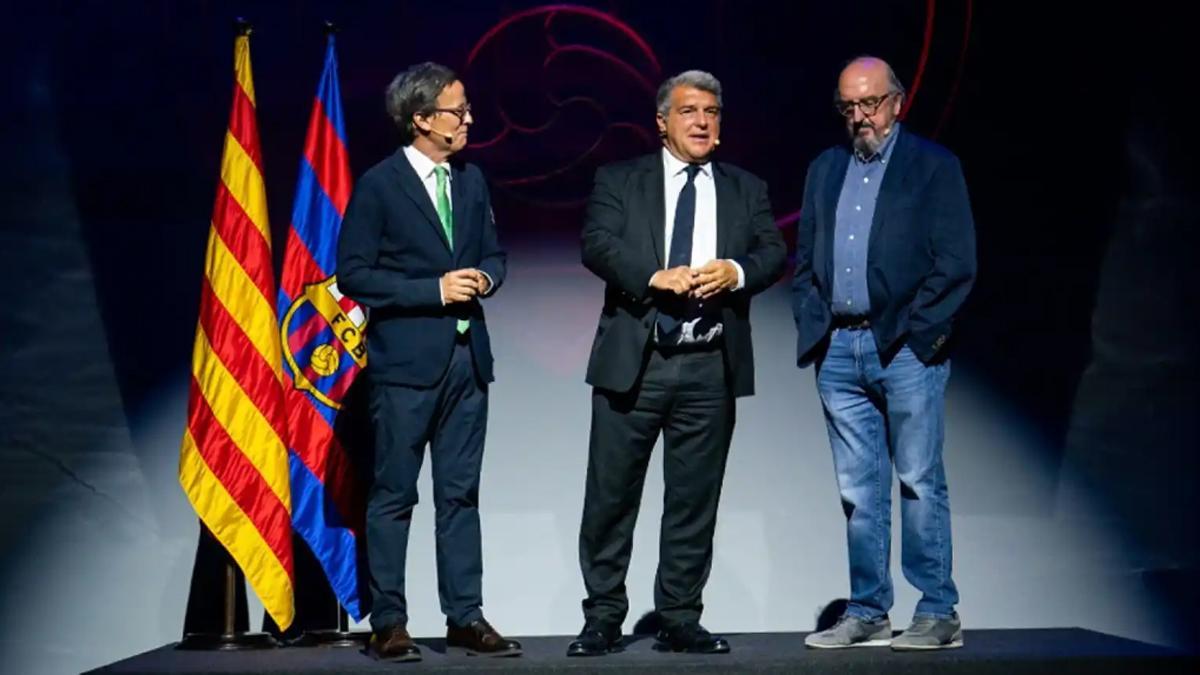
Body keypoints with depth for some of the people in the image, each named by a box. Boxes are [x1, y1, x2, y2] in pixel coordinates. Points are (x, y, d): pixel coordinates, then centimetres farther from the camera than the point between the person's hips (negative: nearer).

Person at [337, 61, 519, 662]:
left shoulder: (471, 180, 12)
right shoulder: (379, 185, -7)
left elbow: (493, 253, 21)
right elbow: (352, 274, -10)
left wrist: (485, 276, -3)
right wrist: (435, 289, -15)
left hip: (467, 355, 6)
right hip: (406, 361, -6)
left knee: (460, 494, 10)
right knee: (393, 496, 1)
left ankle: (466, 618, 16)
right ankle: (388, 624, 9)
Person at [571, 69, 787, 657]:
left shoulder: (747, 190, 15)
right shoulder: (619, 180, 8)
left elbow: (775, 251, 4)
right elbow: (597, 243, -7)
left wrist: (736, 271, -17)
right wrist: (657, 277, -21)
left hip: (710, 368, 2)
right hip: (632, 362, -2)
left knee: (694, 499, 7)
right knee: (611, 495, 2)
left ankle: (680, 619, 17)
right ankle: (603, 619, 13)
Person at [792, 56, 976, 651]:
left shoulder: (934, 165, 2)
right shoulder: (824, 169, 17)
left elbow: (957, 262, -4)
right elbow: (804, 257, 18)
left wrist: (917, 331, -9)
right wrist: (811, 325, 5)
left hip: (905, 349, -5)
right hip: (839, 351, 5)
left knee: (920, 483, -1)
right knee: (858, 489, 8)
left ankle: (938, 614, 6)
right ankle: (867, 613, 14)